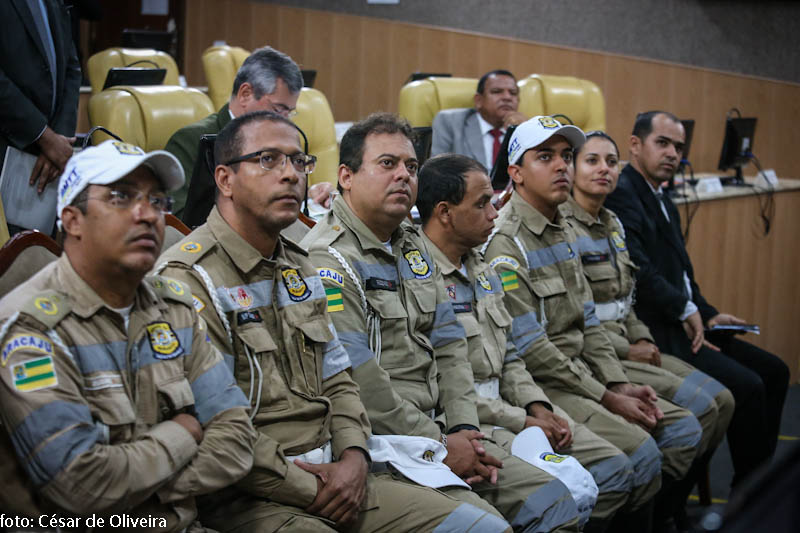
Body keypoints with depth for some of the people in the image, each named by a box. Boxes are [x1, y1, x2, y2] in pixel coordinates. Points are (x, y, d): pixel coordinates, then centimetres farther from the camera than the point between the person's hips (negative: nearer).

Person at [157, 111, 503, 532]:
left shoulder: (298, 268, 18)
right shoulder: (189, 278, -12)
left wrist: (353, 457, 0)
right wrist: (311, 492, -14)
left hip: (332, 477, 8)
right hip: (245, 498, -8)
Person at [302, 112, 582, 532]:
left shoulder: (413, 247, 17)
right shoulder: (329, 260, -13)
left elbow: (449, 347, 15)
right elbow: (358, 382, -19)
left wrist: (465, 429, 0)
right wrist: (438, 447, -14)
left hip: (439, 430, 9)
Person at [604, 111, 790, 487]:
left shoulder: (665, 204, 21)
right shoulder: (621, 193, -12)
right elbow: (636, 268, -23)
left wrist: (708, 316, 7)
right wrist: (687, 311, -15)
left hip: (682, 325, 11)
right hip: (656, 332, -11)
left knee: (773, 372, 8)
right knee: (746, 386, -19)